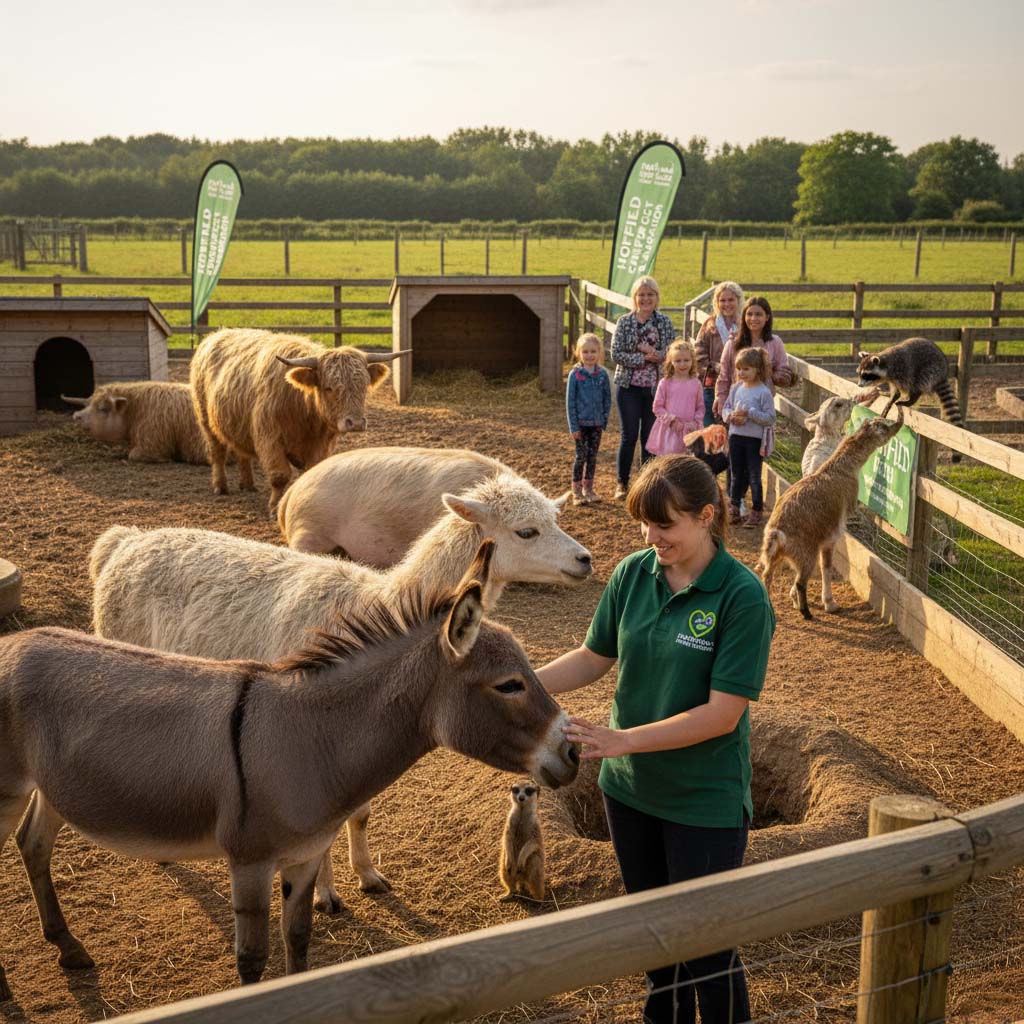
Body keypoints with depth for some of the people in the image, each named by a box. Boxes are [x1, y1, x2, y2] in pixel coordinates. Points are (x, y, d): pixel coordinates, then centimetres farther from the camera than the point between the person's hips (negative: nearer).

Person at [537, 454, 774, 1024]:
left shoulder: (743, 597, -21)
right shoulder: (633, 573, -6)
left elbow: (722, 715, -23)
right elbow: (594, 658, 5)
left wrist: (624, 740, -27)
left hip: (705, 802, -5)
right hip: (630, 787, 5)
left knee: (706, 945, 7)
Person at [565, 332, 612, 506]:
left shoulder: (602, 374, 0)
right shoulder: (575, 374, -8)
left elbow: (607, 399, 7)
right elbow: (570, 401, -7)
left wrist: (604, 420, 0)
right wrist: (573, 426, -10)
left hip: (597, 423, 3)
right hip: (581, 423, -3)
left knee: (593, 457, 10)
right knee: (581, 457, 0)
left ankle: (588, 489, 21)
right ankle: (577, 492, 8)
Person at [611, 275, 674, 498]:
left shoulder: (664, 322, 3)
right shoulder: (624, 322, 0)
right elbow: (616, 354, -8)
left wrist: (650, 351, -17)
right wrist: (644, 357, -14)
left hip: (655, 388, 1)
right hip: (629, 387, -1)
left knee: (650, 437, 6)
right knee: (629, 436, 0)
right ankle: (622, 482, 13)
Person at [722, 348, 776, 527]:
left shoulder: (764, 392, -11)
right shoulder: (736, 388, 6)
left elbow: (770, 418, -14)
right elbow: (725, 408, 13)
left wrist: (750, 413, -22)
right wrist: (731, 416, -9)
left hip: (755, 439, -5)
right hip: (736, 437, 5)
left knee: (754, 477, 2)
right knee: (737, 475, 14)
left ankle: (757, 511, 12)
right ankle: (734, 509, 23)